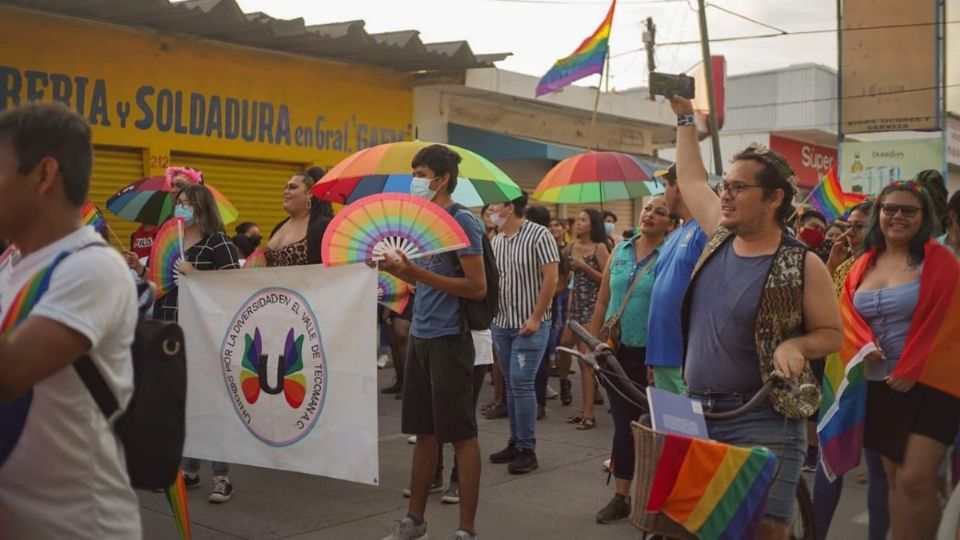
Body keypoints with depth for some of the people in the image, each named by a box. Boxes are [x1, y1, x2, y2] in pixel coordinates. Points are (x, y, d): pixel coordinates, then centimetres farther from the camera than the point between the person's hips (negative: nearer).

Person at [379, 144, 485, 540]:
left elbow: (477, 288, -17)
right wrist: (393, 267, 4)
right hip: (420, 337, 8)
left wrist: (416, 270, -22)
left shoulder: (462, 221, -12)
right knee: (424, 433, 15)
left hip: (449, 339, -8)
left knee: (461, 435, -1)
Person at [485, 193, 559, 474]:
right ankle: (515, 442, 21)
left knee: (521, 384, -8)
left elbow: (550, 278, -13)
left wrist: (535, 318, -15)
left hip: (529, 325, -6)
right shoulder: (496, 241, 8)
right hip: (501, 324, 6)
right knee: (510, 385, 11)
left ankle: (528, 450, 1)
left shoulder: (539, 235, -10)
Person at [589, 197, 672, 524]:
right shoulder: (620, 250, 6)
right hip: (618, 351, 4)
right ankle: (621, 497, 22)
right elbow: (602, 300, 11)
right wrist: (593, 341, 9)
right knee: (622, 425, 11)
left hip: (652, 354, -4)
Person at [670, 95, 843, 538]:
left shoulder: (803, 265, -10)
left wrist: (795, 344, -23)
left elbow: (832, 333, -2)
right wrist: (685, 116, 22)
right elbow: (690, 179, 18)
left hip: (763, 420, -5)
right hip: (694, 410, 6)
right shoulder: (721, 237, 5)